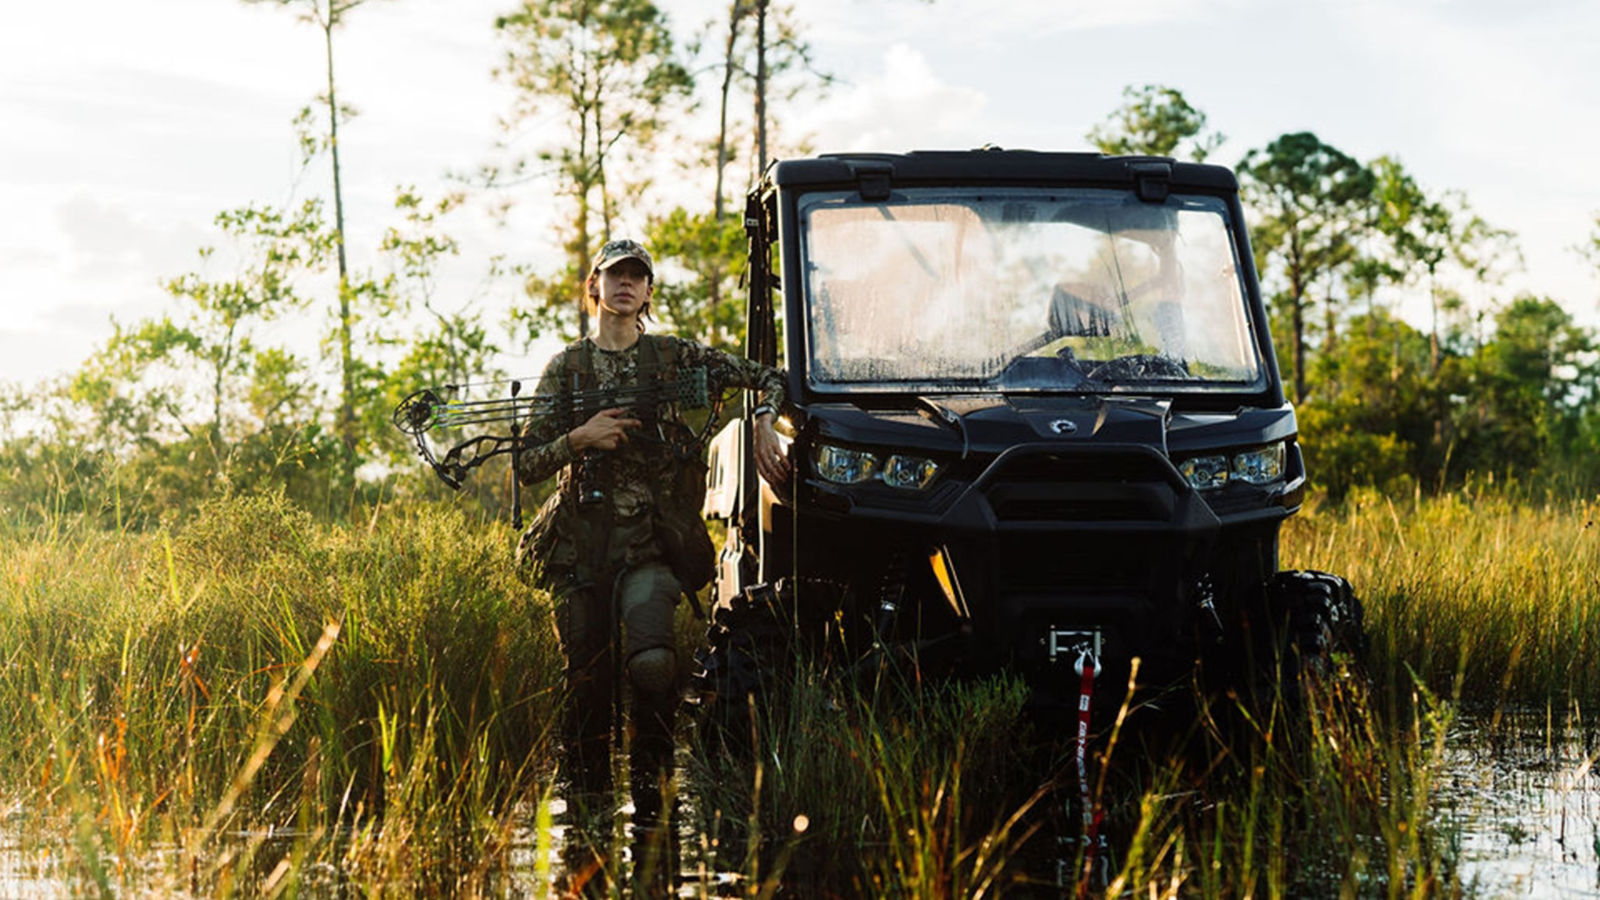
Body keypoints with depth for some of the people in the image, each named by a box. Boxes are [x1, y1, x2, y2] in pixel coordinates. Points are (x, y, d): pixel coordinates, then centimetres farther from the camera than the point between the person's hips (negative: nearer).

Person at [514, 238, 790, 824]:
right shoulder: (566, 369, 8)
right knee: (587, 682, 2)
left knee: (652, 661, -25)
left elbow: (770, 379, 10)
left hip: (649, 540, -1)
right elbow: (527, 467, 5)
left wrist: (763, 426, -8)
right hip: (579, 543, 1)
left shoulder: (672, 357, 7)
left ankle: (648, 777, -5)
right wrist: (579, 438, -10)